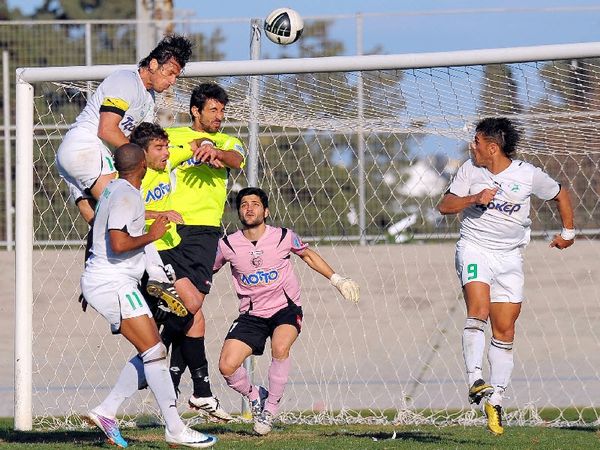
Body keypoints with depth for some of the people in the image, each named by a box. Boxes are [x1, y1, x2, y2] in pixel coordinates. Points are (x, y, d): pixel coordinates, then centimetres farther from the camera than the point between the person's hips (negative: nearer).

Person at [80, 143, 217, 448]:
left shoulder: (114, 188, 17)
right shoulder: (126, 196, -14)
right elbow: (119, 244, -25)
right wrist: (152, 235, -11)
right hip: (113, 283, -10)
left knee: (151, 354, 9)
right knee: (154, 352, -14)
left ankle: (106, 412, 8)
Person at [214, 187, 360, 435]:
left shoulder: (283, 237, -6)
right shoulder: (228, 245, -6)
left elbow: (307, 254, 14)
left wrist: (337, 280, 12)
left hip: (286, 309, -2)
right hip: (251, 315, 2)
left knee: (280, 348, -33)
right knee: (227, 367, -16)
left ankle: (271, 407, -11)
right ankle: (255, 396, 17)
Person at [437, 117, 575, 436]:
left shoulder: (528, 175, -2)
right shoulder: (470, 170, 0)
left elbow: (561, 195, 14)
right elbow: (445, 206, 2)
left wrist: (568, 232, 14)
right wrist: (475, 199, -14)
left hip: (510, 256, 1)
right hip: (474, 249, -1)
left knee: (505, 331, 1)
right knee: (478, 309, -26)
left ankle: (494, 400, 9)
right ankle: (475, 381, -35)